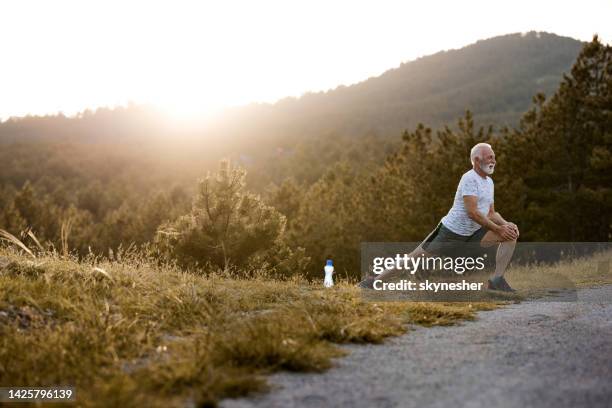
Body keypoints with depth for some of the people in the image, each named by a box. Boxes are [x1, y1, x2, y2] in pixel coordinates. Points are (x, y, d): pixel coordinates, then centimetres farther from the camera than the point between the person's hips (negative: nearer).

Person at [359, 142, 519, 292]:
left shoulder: (489, 182, 11)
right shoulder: (469, 179, -17)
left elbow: (491, 214, 15)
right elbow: (472, 212, -26)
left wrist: (506, 224, -6)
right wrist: (499, 229, -22)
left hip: (472, 235, 8)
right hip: (449, 232, -8)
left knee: (511, 233, -4)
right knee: (416, 257, -4)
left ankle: (497, 280, -6)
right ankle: (374, 280, 10)